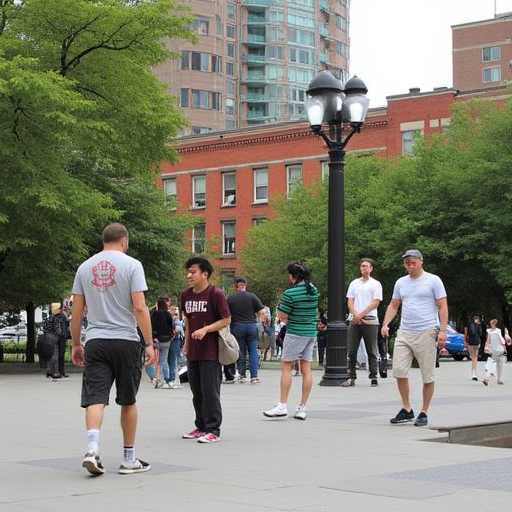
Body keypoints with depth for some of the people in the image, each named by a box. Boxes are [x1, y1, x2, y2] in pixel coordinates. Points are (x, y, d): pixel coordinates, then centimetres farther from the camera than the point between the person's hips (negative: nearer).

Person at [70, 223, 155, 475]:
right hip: (126, 341, -2)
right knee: (128, 401, 9)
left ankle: (92, 448, -23)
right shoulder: (131, 265, -3)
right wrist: (149, 343, -6)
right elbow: (139, 307, -10)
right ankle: (129, 459, 16)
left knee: (95, 398, -2)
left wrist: (76, 345, 18)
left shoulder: (85, 267, 9)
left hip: (95, 341, 2)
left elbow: (76, 312, 10)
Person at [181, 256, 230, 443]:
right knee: (197, 391, 12)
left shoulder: (215, 293, -10)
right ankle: (201, 427, 23)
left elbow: (226, 319, -10)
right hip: (193, 351, 7)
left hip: (210, 352, -7)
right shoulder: (186, 295, 10)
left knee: (210, 391, -6)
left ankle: (213, 430, -1)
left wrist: (205, 329, -20)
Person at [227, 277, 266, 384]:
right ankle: (254, 376, -1)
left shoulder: (230, 298, 0)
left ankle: (242, 375, 9)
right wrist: (259, 319, 14)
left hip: (237, 327, 0)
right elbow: (262, 312, -4)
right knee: (253, 351, 4)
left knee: (240, 351, 8)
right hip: (251, 326, 0)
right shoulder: (252, 296, -1)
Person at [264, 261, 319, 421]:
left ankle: (282, 405, -3)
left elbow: (282, 316, -11)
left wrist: (280, 304, 5)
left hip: (295, 333, -7)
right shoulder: (314, 290, 8)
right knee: (306, 370, 5)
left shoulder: (290, 292, -14)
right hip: (311, 332, 7)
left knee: (286, 367, 0)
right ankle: (302, 408, 7)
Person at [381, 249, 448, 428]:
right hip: (404, 333, 5)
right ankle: (406, 410, 11)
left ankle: (423, 413, 11)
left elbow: (443, 307, -3)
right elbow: (393, 306, 20)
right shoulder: (401, 282, 15)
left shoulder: (433, 280, 0)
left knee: (427, 376, 0)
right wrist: (385, 324, 4)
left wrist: (442, 331, -12)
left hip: (426, 333, -5)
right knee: (399, 371, -2)